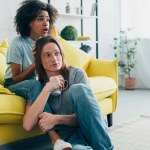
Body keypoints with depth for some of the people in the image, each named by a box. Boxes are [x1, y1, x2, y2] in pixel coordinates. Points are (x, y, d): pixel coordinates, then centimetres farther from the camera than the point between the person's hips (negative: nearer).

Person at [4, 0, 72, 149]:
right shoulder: (18, 44, -17)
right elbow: (16, 78, -15)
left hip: (39, 84, 5)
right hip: (15, 86, -5)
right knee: (37, 84, -39)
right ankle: (54, 137, -50)